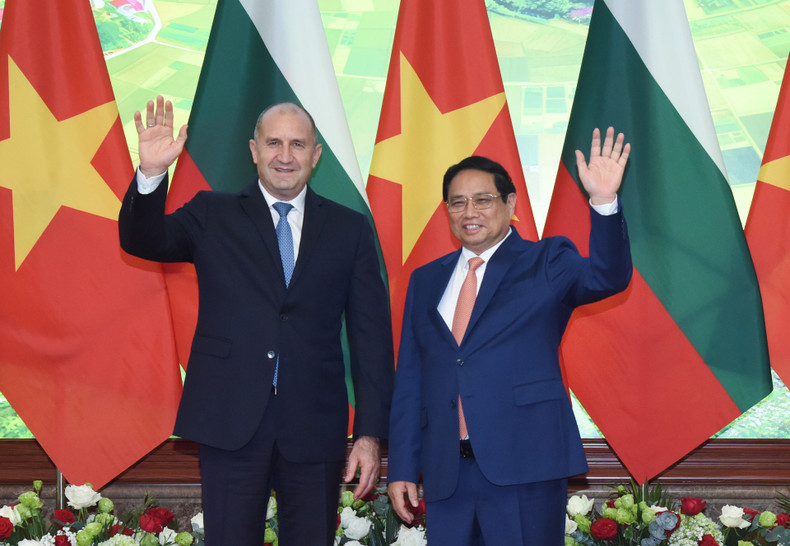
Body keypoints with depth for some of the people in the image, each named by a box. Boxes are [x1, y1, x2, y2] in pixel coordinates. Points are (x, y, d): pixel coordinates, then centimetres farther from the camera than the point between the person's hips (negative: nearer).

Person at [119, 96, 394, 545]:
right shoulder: (213, 215, 8)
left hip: (315, 427, 1)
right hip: (230, 423, -1)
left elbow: (372, 335, 5)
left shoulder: (350, 230, 7)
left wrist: (371, 433, -1)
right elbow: (143, 241, -7)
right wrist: (151, 173, -26)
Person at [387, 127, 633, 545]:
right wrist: (402, 467, 8)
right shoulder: (426, 280, 15)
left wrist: (604, 202, -32)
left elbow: (608, 277, -16)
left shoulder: (545, 263, 5)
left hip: (524, 466, -3)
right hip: (446, 473, 4)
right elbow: (409, 380, 13)